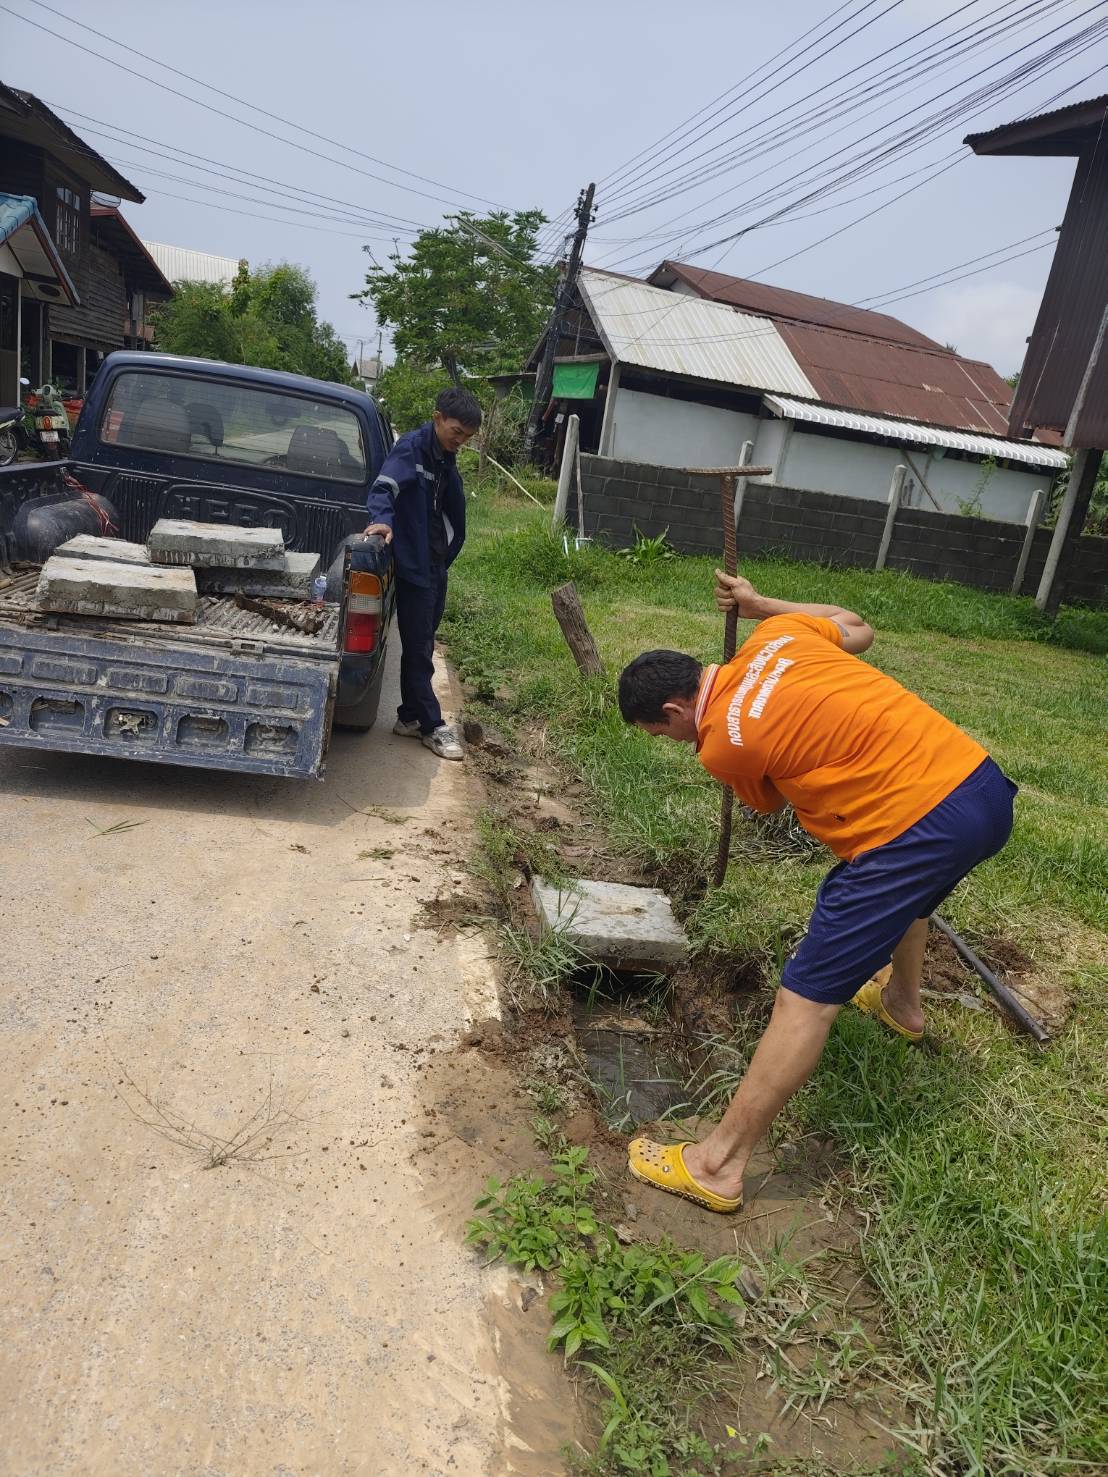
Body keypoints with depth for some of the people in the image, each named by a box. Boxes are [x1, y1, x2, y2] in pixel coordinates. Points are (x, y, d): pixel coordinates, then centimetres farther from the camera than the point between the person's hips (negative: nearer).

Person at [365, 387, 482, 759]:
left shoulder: (446, 458, 13)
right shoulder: (411, 447, -12)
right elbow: (384, 487, -25)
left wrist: (448, 553, 6)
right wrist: (383, 519, -43)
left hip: (436, 566, 8)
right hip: (413, 565, -8)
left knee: (421, 647, 14)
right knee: (418, 649, -1)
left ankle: (410, 717, 25)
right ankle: (432, 725, 7)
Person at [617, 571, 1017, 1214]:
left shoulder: (722, 744, -8)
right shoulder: (779, 636, 6)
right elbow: (859, 630, 26)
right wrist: (759, 602, 29)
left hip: (916, 829, -9)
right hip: (982, 781, 9)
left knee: (806, 1000, -2)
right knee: (904, 890, 41)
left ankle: (717, 1165, 7)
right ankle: (903, 1002, 66)